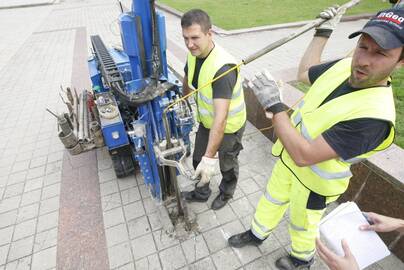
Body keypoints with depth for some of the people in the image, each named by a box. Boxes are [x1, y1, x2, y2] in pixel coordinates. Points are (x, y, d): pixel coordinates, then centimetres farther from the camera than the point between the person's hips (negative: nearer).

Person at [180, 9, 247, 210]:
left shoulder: (223, 68, -36)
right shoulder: (194, 54, -12)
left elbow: (221, 117, -43)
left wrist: (210, 157, -45)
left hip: (229, 126, -7)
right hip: (206, 120, 7)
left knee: (227, 165, 18)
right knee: (198, 160, 21)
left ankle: (226, 194, 49)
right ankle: (201, 192, 49)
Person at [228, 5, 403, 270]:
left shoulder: (374, 115, -36)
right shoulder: (345, 66, -13)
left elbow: (304, 155, -37)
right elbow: (304, 73, 10)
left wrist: (274, 105, -38)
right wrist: (324, 31, 8)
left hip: (314, 179, -6)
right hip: (290, 157, 7)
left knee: (302, 223, 22)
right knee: (272, 199, 27)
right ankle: (257, 233, 56)